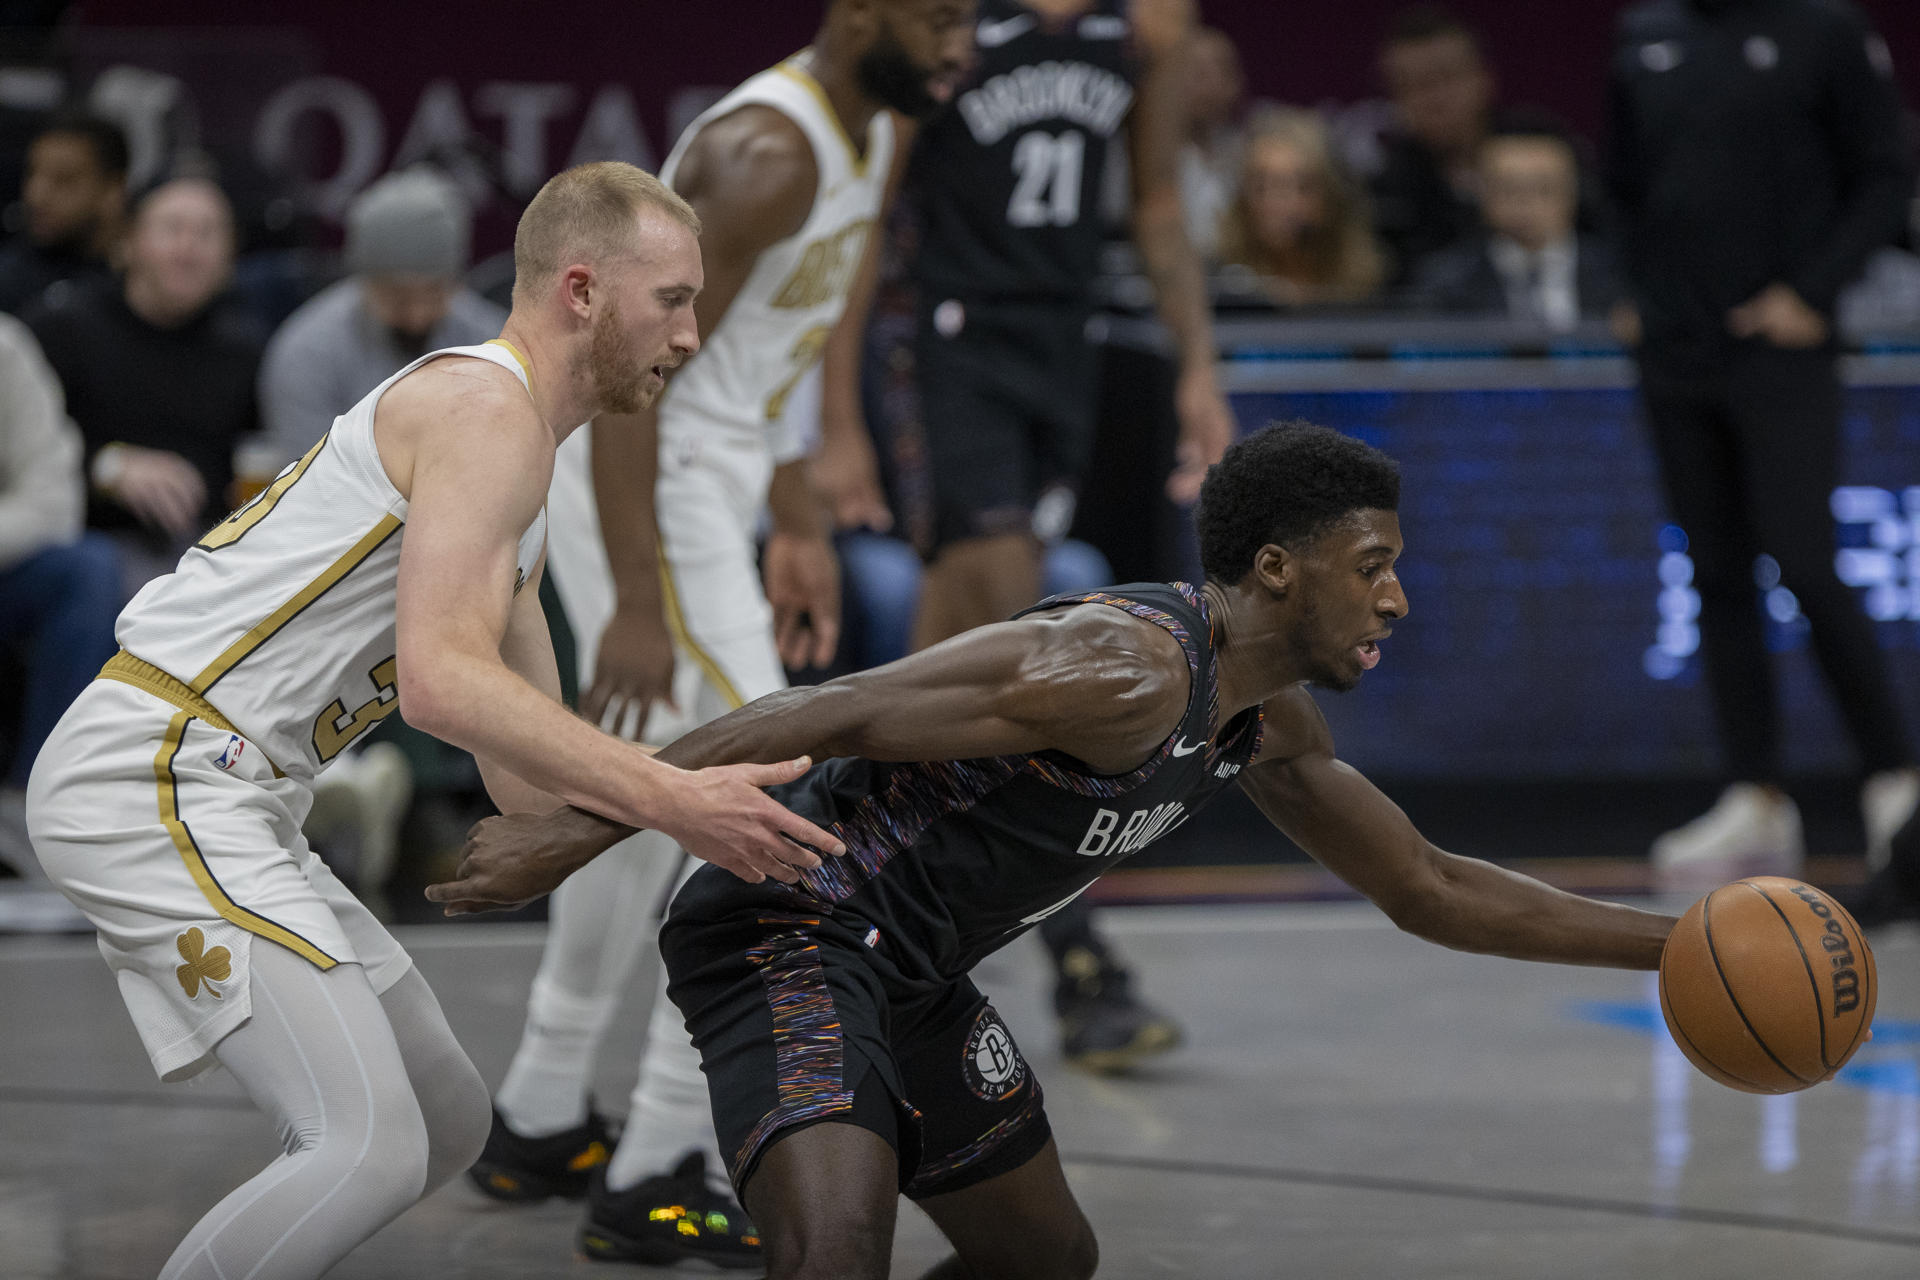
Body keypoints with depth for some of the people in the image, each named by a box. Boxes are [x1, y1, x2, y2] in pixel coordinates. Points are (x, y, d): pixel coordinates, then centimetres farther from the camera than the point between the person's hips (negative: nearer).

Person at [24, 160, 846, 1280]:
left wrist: (716, 797, 11)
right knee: (374, 1150, -21)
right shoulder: (490, 406, -10)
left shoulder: (516, 473, 22)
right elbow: (441, 683, -24)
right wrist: (672, 799, -24)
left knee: (448, 1123, 16)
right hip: (149, 778, -11)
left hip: (231, 803, 11)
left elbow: (526, 775, 21)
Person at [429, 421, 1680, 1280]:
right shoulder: (1124, 673, -23)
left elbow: (1433, 890, 20)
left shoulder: (1271, 725, 8)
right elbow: (827, 717, -26)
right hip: (791, 936, -11)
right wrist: (578, 829, -28)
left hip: (914, 976, 11)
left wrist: (1667, 941, 15)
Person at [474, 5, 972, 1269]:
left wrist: (799, 526, 19)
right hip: (638, 487, -10)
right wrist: (636, 609, -27)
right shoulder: (766, 155, -23)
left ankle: (540, 1125, 35)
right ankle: (659, 1178, -6)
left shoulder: (872, 136, 8)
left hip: (701, 473, 10)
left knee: (651, 813, 21)